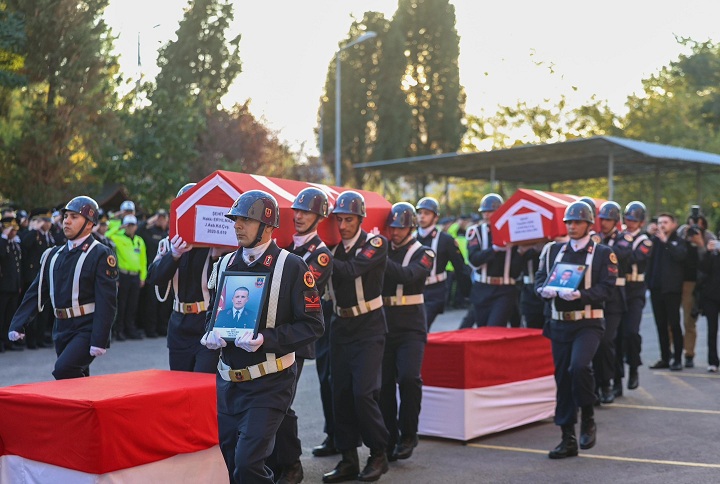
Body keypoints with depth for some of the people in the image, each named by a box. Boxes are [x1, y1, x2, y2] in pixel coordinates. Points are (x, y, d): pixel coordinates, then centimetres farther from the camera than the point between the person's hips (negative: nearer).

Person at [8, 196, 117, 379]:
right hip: (62, 329, 7)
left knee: (63, 369, -24)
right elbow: (36, 292, 12)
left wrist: (99, 340, -22)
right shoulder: (54, 255, 11)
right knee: (77, 377, 13)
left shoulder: (101, 255, -9)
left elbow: (106, 301, -16)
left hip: (87, 330, -7)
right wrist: (18, 325, 1)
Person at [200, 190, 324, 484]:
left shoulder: (291, 266, -10)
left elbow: (312, 325, -12)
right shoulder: (225, 265, 9)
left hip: (269, 384, -6)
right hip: (227, 381, 6)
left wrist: (266, 339, -22)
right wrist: (212, 334, -2)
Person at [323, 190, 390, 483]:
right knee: (341, 394, 5)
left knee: (363, 392, -12)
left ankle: (379, 455, 6)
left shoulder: (375, 244, -10)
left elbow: (352, 270, -27)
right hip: (340, 326, 5)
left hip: (368, 327, -5)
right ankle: (348, 459, 16)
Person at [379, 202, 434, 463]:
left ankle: (408, 435, 0)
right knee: (384, 384, 4)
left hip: (410, 327, -3)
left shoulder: (423, 253, 0)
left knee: (408, 377, -18)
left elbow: (406, 275, -20)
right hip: (384, 325, 3)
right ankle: (389, 441, 16)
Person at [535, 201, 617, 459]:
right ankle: (568, 440, 15)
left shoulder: (603, 253, 1)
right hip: (560, 323, 4)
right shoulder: (553, 250, 11)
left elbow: (605, 289, -8)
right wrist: (545, 290, -14)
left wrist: (580, 295, -24)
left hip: (588, 323, -4)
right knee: (563, 378, 6)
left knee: (579, 365, -26)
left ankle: (588, 420, -1)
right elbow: (539, 279, 9)